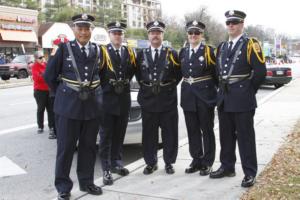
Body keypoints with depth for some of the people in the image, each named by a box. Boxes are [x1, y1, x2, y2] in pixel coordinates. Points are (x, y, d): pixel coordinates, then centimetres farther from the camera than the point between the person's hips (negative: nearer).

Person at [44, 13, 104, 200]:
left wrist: (92, 91, 12)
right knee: (65, 147, 3)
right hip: (68, 105, -3)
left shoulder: (98, 50, 7)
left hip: (92, 105, 3)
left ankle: (86, 182, 26)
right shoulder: (64, 48, -2)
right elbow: (50, 75, 2)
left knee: (89, 146, 11)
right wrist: (62, 94, 6)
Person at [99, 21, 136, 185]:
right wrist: (106, 85, -6)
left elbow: (133, 70, 19)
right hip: (107, 98, -5)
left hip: (124, 99, 5)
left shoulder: (129, 52, 9)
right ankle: (106, 169, 5)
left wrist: (125, 83, 9)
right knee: (106, 135, 0)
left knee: (119, 134, 13)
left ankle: (116, 163, 26)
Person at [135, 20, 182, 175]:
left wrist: (168, 87, 0)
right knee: (149, 134, 6)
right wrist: (146, 86, 6)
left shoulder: (172, 54, 5)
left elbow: (178, 74, 7)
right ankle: (151, 163, 19)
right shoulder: (141, 55, 9)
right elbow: (138, 75, 16)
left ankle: (169, 162, 18)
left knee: (169, 133, 4)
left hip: (168, 100, -1)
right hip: (147, 100, 2)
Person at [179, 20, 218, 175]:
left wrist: (220, 91, -4)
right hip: (188, 96, 5)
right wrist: (186, 85, 8)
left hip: (205, 95, -5)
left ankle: (207, 163, 14)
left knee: (207, 130, 4)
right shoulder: (183, 52, 10)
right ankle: (196, 160, 22)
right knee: (192, 130, 10)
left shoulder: (209, 51, -4)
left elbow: (217, 74, -4)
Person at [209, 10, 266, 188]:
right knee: (226, 136, 14)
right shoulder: (222, 47, 14)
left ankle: (250, 173, 9)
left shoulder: (250, 44, -7)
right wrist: (223, 88, 14)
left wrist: (249, 91, -4)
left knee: (245, 137, 0)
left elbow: (260, 72, -12)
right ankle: (227, 167, 27)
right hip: (224, 98, 7)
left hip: (242, 100, -6)